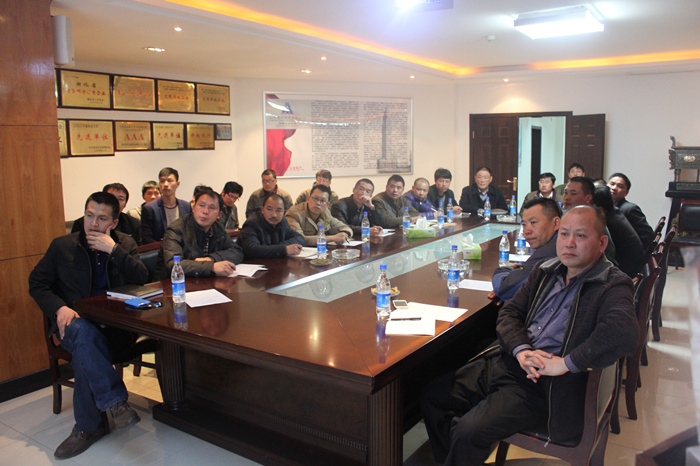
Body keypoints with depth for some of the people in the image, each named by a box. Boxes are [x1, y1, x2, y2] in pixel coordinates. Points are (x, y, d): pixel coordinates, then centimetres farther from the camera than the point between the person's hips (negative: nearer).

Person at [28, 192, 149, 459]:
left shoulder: (125, 244, 10)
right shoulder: (62, 246, 9)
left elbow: (141, 279, -5)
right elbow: (37, 284, 11)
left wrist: (113, 250, -14)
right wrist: (59, 308, -8)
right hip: (75, 321, 1)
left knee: (85, 354, -32)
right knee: (85, 333, -37)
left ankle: (88, 427, -20)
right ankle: (116, 402, -38)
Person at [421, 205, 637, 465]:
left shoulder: (613, 286, -11)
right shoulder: (545, 272, 11)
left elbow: (624, 333, -31)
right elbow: (509, 313, 9)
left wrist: (565, 364, -27)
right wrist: (521, 349, -11)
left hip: (540, 384, -7)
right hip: (504, 361, 7)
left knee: (468, 431, -22)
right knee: (431, 396, 4)